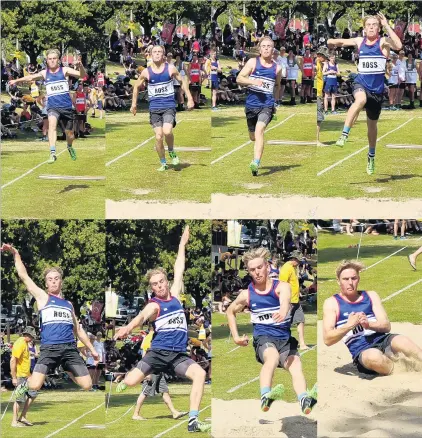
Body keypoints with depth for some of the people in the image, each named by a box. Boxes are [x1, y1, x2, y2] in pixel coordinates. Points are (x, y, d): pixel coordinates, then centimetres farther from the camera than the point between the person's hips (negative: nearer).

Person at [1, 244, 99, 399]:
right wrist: (16, 254, 1)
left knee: (87, 386, -4)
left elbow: (78, 330, 29)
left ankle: (69, 371, 30)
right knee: (35, 386, -21)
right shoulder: (42, 297, 11)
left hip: (70, 348, 4)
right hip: (49, 348, -4)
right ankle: (25, 384, 18)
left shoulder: (68, 304, 23)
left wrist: (92, 349, 27)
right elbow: (23, 276, 6)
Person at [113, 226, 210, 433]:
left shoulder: (175, 295, 14)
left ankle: (193, 421, -23)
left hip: (178, 354, 4)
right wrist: (128, 327, -45)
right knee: (130, 382, -16)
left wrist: (182, 244, 32)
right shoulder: (153, 305, -1)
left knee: (200, 374, -21)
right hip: (158, 352, -4)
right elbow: (142, 316, -23)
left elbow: (178, 270, 25)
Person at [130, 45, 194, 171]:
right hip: (154, 108, 2)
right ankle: (163, 163, 13)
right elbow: (137, 86, 16)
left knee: (167, 132, -23)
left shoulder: (170, 69, 0)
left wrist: (190, 99, 7)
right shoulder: (146, 72, 1)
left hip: (169, 106, -1)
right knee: (158, 137, -4)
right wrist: (134, 103, 15)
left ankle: (171, 152, 7)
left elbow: (182, 82, 11)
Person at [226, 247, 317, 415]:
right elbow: (230, 312, 26)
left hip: (285, 338, 1)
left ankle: (304, 400, -55)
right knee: (273, 356, -36)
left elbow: (285, 301, -27)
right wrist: (236, 337, 17)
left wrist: (283, 312, -51)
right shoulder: (246, 295, 6)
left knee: (296, 365, -28)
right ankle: (265, 397, -59)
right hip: (263, 337, -1)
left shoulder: (282, 287, -1)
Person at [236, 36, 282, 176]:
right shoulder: (252, 62, 2)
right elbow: (239, 78, -3)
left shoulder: (277, 68, 7)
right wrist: (253, 81, -19)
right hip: (251, 105, 1)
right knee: (253, 137, 13)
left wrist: (274, 101, 20)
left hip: (267, 106, -1)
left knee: (259, 130, -25)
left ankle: (256, 163, -35)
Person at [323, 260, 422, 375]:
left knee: (402, 341, -33)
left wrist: (368, 324, -15)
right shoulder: (332, 303, 6)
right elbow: (327, 339, -3)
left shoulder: (371, 296, 16)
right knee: (374, 356, -41)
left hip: (383, 340, 3)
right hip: (361, 352, -3)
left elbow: (387, 326, 6)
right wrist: (349, 325, -18)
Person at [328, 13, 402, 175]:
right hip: (361, 83, 0)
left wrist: (387, 26, -27)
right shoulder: (359, 41, 5)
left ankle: (371, 156, 37)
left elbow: (398, 46, -27)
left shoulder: (383, 42, -6)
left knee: (372, 124, 14)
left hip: (377, 88, 0)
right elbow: (342, 42, 20)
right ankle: (344, 135, -40)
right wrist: (331, 42, -2)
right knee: (361, 100, -38)